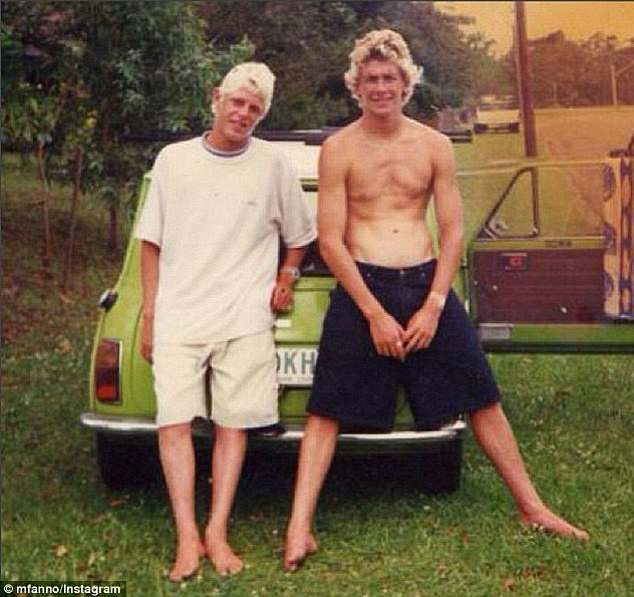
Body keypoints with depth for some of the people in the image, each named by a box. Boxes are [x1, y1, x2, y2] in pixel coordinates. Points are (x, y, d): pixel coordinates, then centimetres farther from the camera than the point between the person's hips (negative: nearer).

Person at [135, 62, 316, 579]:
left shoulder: (273, 164, 3)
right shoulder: (173, 160, 5)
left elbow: (299, 235, 19)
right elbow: (151, 242, 11)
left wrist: (287, 276, 3)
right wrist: (149, 315, 8)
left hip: (245, 318, 0)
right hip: (178, 315, 1)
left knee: (233, 423, -1)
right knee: (174, 420, -8)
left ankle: (217, 532, 7)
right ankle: (187, 538, -4)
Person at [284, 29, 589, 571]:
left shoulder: (434, 146, 5)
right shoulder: (338, 149, -2)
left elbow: (453, 231, 4)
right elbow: (330, 240, -6)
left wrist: (433, 305, -7)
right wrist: (375, 314, -12)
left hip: (428, 284, 2)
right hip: (360, 287, -2)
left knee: (482, 399, 7)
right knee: (327, 410, -4)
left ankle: (531, 507, 21)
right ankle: (300, 529, 0)